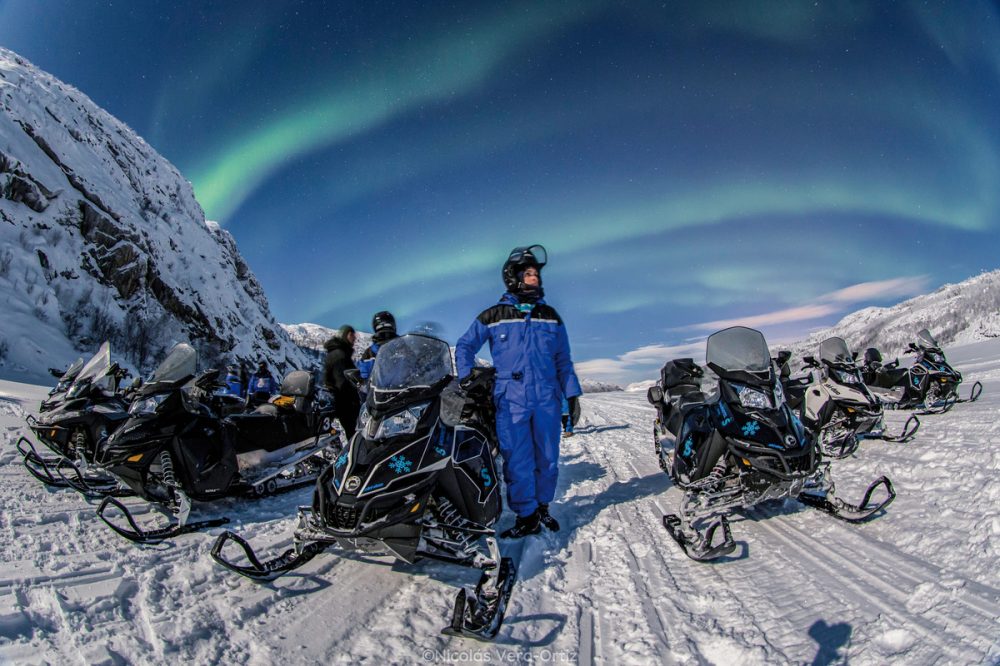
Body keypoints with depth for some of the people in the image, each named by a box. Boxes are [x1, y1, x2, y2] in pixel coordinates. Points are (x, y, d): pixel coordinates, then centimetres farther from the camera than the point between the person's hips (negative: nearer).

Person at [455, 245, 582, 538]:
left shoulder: (550, 316, 12)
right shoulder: (493, 316, 4)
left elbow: (563, 360, 15)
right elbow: (464, 346, 11)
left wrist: (572, 394, 9)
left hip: (547, 399, 3)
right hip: (510, 401, -2)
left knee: (548, 459, 9)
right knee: (518, 461, -1)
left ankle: (542, 507, 28)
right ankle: (526, 516, 13)